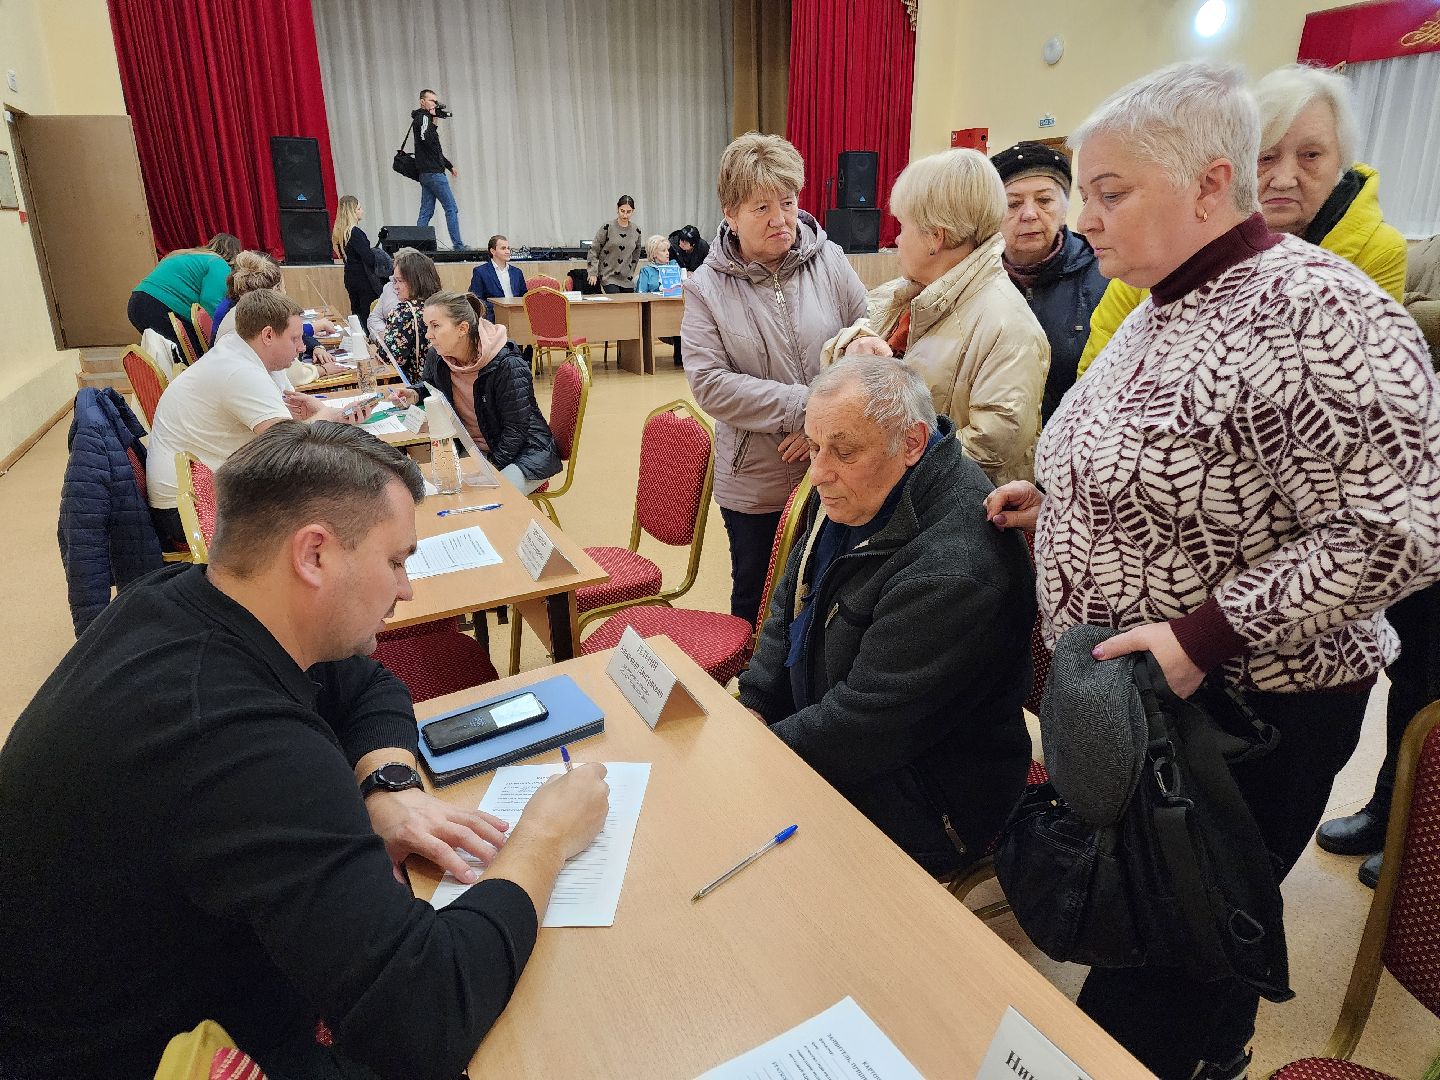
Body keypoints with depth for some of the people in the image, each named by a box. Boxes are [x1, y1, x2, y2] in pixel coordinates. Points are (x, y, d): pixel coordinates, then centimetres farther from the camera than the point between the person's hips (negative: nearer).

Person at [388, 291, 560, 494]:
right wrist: (415, 395, 1)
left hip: (525, 452, -6)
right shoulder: (435, 357, -2)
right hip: (471, 450, 7)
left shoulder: (508, 365, -23)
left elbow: (515, 430, -20)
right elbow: (432, 387, 24)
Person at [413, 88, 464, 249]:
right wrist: (435, 123, -17)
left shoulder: (425, 118, 23)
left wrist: (450, 166, 25)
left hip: (426, 174, 10)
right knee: (451, 209, -7)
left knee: (426, 212, 7)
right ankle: (458, 246, -7)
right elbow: (427, 139, -24)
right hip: (433, 173, -10)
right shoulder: (423, 118, -7)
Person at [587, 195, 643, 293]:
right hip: (609, 277, -4)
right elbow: (594, 251, -1)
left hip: (627, 280, 4)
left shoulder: (636, 231, 7)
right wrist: (593, 273, -7)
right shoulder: (607, 227, -4)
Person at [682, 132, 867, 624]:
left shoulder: (829, 262, -2)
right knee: (756, 599, 17)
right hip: (754, 480, 0)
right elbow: (709, 383, -13)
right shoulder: (707, 287, -4)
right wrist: (802, 406, -19)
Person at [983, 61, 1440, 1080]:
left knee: (1176, 951, 11)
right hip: (1126, 695, 9)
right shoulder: (1162, 307, 7)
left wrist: (1203, 635, -27)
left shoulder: (1313, 313, -22)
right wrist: (1055, 501, 4)